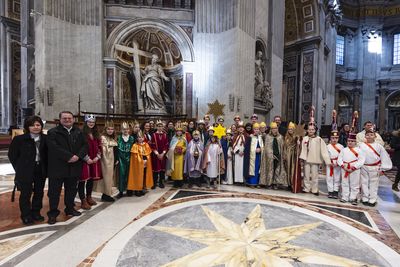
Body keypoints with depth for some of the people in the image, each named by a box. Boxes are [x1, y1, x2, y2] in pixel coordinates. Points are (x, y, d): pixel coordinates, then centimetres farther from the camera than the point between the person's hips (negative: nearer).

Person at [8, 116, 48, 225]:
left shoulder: (45, 139, 0)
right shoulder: (19, 139, -6)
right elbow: (12, 155, 1)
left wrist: (46, 168, 1)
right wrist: (19, 169, 0)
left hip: (41, 171, 3)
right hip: (26, 172, -3)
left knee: (39, 193, 12)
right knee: (26, 194, 6)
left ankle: (36, 213, 28)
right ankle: (26, 216, 21)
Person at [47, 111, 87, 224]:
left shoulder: (79, 132, 10)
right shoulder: (53, 132, -5)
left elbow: (85, 145, 3)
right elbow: (54, 148, -17)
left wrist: (78, 156, -14)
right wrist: (69, 156, -21)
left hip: (74, 167, 4)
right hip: (57, 167, -4)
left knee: (71, 190, 16)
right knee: (54, 191, 5)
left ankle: (70, 208, 33)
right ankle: (53, 213, 18)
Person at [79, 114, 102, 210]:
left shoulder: (96, 134, 13)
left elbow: (99, 147, 14)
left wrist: (97, 157, 1)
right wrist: (87, 159, -15)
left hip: (94, 160, 6)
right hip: (84, 161, -6)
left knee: (91, 179, 14)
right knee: (83, 180, -1)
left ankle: (89, 197, 28)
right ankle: (83, 201, 6)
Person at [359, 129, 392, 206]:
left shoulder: (379, 146, -4)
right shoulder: (361, 145, -2)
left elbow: (384, 157, -1)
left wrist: (382, 169, -2)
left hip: (374, 168, -1)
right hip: (364, 167, 1)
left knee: (373, 184, 6)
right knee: (364, 183, 9)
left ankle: (372, 200, 17)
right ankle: (365, 198, 20)